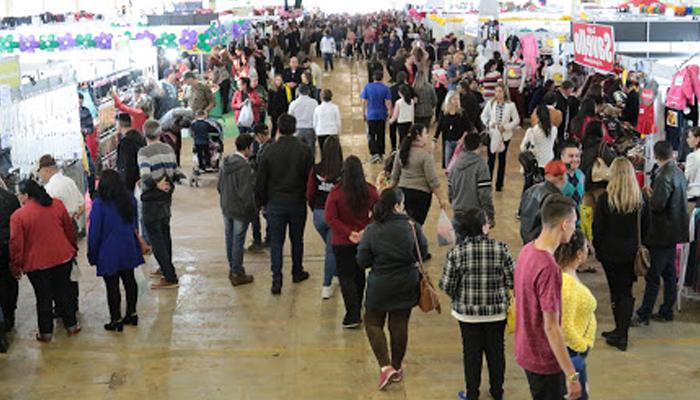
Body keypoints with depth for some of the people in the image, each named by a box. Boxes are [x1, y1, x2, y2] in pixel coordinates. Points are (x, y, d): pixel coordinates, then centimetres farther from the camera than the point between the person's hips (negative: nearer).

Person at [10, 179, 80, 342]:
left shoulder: (18, 216, -14)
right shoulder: (57, 204, -3)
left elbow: (16, 244, -11)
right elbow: (70, 228, 5)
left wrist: (16, 266, 1)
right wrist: (73, 248, 20)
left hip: (36, 263, -3)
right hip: (63, 257, 3)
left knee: (43, 298, 9)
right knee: (64, 292, 17)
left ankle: (46, 332, 20)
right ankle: (71, 325, 28)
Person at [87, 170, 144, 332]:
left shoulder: (99, 205, -18)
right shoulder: (130, 200, 1)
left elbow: (94, 232, -12)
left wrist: (92, 254, 0)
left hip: (108, 253, -6)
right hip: (128, 249, 6)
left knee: (112, 286, 3)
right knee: (129, 280, 15)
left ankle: (116, 320, 11)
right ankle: (132, 314, 25)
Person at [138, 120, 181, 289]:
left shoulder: (144, 152, -16)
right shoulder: (169, 149, 1)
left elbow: (146, 176, -30)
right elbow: (176, 174, 4)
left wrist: (157, 184, -15)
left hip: (151, 201, -7)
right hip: (166, 199, 7)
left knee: (156, 239, -1)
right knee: (164, 234, 22)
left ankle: (170, 278, -2)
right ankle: (165, 268, 37)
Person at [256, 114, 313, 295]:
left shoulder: (269, 151, -8)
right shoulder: (304, 150, -7)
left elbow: (260, 180, -4)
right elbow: (310, 178, -3)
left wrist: (261, 202, 8)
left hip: (275, 203, -1)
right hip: (297, 203, 1)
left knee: (276, 241, 4)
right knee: (297, 239, 17)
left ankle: (277, 280, -3)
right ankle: (297, 272, 32)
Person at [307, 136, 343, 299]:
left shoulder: (316, 170, -9)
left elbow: (309, 195, -5)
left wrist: (315, 210, 13)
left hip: (319, 214, 3)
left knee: (332, 247, 26)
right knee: (331, 250, 9)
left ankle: (338, 274, 43)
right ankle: (326, 286, 11)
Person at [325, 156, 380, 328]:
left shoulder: (336, 192, -14)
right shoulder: (370, 191, -7)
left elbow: (330, 218, -18)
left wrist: (349, 233, -17)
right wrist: (366, 229, -9)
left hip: (342, 243, -3)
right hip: (365, 241, 3)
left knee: (346, 277, 4)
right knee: (359, 275, 19)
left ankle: (352, 316, -5)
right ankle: (357, 312, 33)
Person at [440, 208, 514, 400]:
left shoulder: (457, 252, -15)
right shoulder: (500, 248, -15)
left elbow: (447, 285, -12)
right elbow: (512, 281, -10)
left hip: (467, 312, 0)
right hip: (497, 311, 1)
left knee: (472, 352, 15)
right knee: (496, 351, 18)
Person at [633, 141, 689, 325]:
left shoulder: (664, 176, -21)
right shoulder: (678, 172, 7)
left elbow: (657, 205, -26)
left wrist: (649, 194, -7)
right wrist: (654, 194, 11)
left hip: (662, 233, -9)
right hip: (674, 230, 9)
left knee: (653, 275, -3)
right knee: (669, 273, 15)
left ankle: (643, 315, 2)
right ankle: (666, 311, 24)